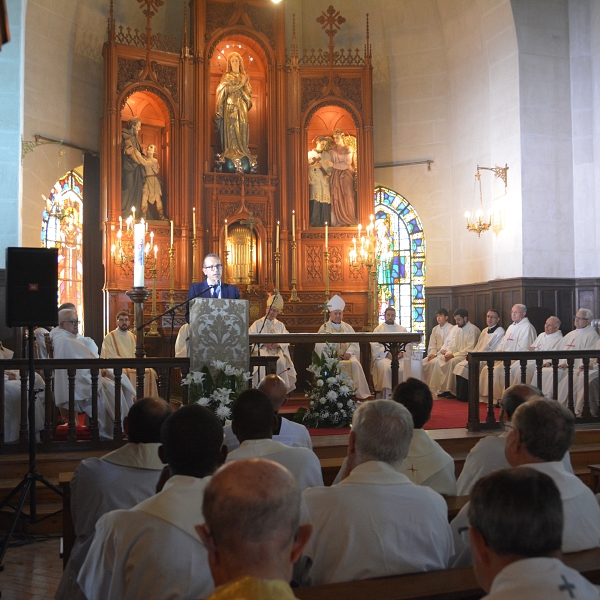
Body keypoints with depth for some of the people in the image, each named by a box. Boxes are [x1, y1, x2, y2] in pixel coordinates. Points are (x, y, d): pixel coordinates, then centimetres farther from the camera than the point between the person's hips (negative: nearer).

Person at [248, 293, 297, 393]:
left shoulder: (280, 325, 20)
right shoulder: (257, 324, 13)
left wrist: (278, 344, -13)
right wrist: (263, 343, -14)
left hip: (278, 354, 2)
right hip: (262, 353, -2)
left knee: (281, 363, -28)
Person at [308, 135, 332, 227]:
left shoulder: (327, 155, 16)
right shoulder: (310, 154, 10)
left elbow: (331, 168, 13)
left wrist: (329, 174, -6)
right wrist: (314, 166, -14)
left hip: (325, 182, 2)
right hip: (314, 182, -2)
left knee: (325, 201, -5)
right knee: (315, 202, -10)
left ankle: (325, 222, -2)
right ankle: (314, 222, -8)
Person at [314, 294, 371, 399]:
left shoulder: (348, 327, 18)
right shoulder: (324, 328, 8)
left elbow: (354, 342, 7)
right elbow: (321, 346, -3)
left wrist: (348, 352, -13)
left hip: (347, 355, 3)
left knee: (355, 363, -28)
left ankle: (359, 393, -23)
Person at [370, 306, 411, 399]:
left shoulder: (402, 329, 22)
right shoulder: (378, 329, 15)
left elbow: (408, 345, 13)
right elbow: (375, 346, 2)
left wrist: (402, 353, -8)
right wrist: (387, 354, -12)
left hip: (399, 357, 2)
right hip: (382, 356, -2)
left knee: (402, 368, -31)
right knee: (386, 368, -34)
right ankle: (385, 397, -30)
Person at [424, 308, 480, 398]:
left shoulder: (473, 329, -10)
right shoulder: (458, 329, 17)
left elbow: (470, 349, -18)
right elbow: (453, 345, 17)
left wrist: (453, 355, -20)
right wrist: (448, 353, -6)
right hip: (457, 355, 9)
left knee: (453, 361, -36)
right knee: (436, 361, -9)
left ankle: (452, 390, -27)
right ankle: (441, 388, -11)